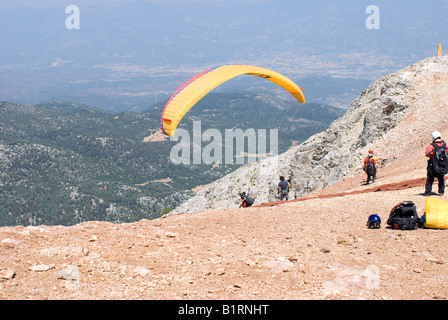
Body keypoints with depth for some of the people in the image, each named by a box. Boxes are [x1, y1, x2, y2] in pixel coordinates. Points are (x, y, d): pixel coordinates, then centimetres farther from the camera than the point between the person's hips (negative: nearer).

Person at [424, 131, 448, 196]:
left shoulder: (432, 146, -18)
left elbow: (427, 153, -19)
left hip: (433, 166, -4)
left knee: (430, 179, 5)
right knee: (441, 179, 17)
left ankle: (428, 191, 6)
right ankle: (441, 191, 18)